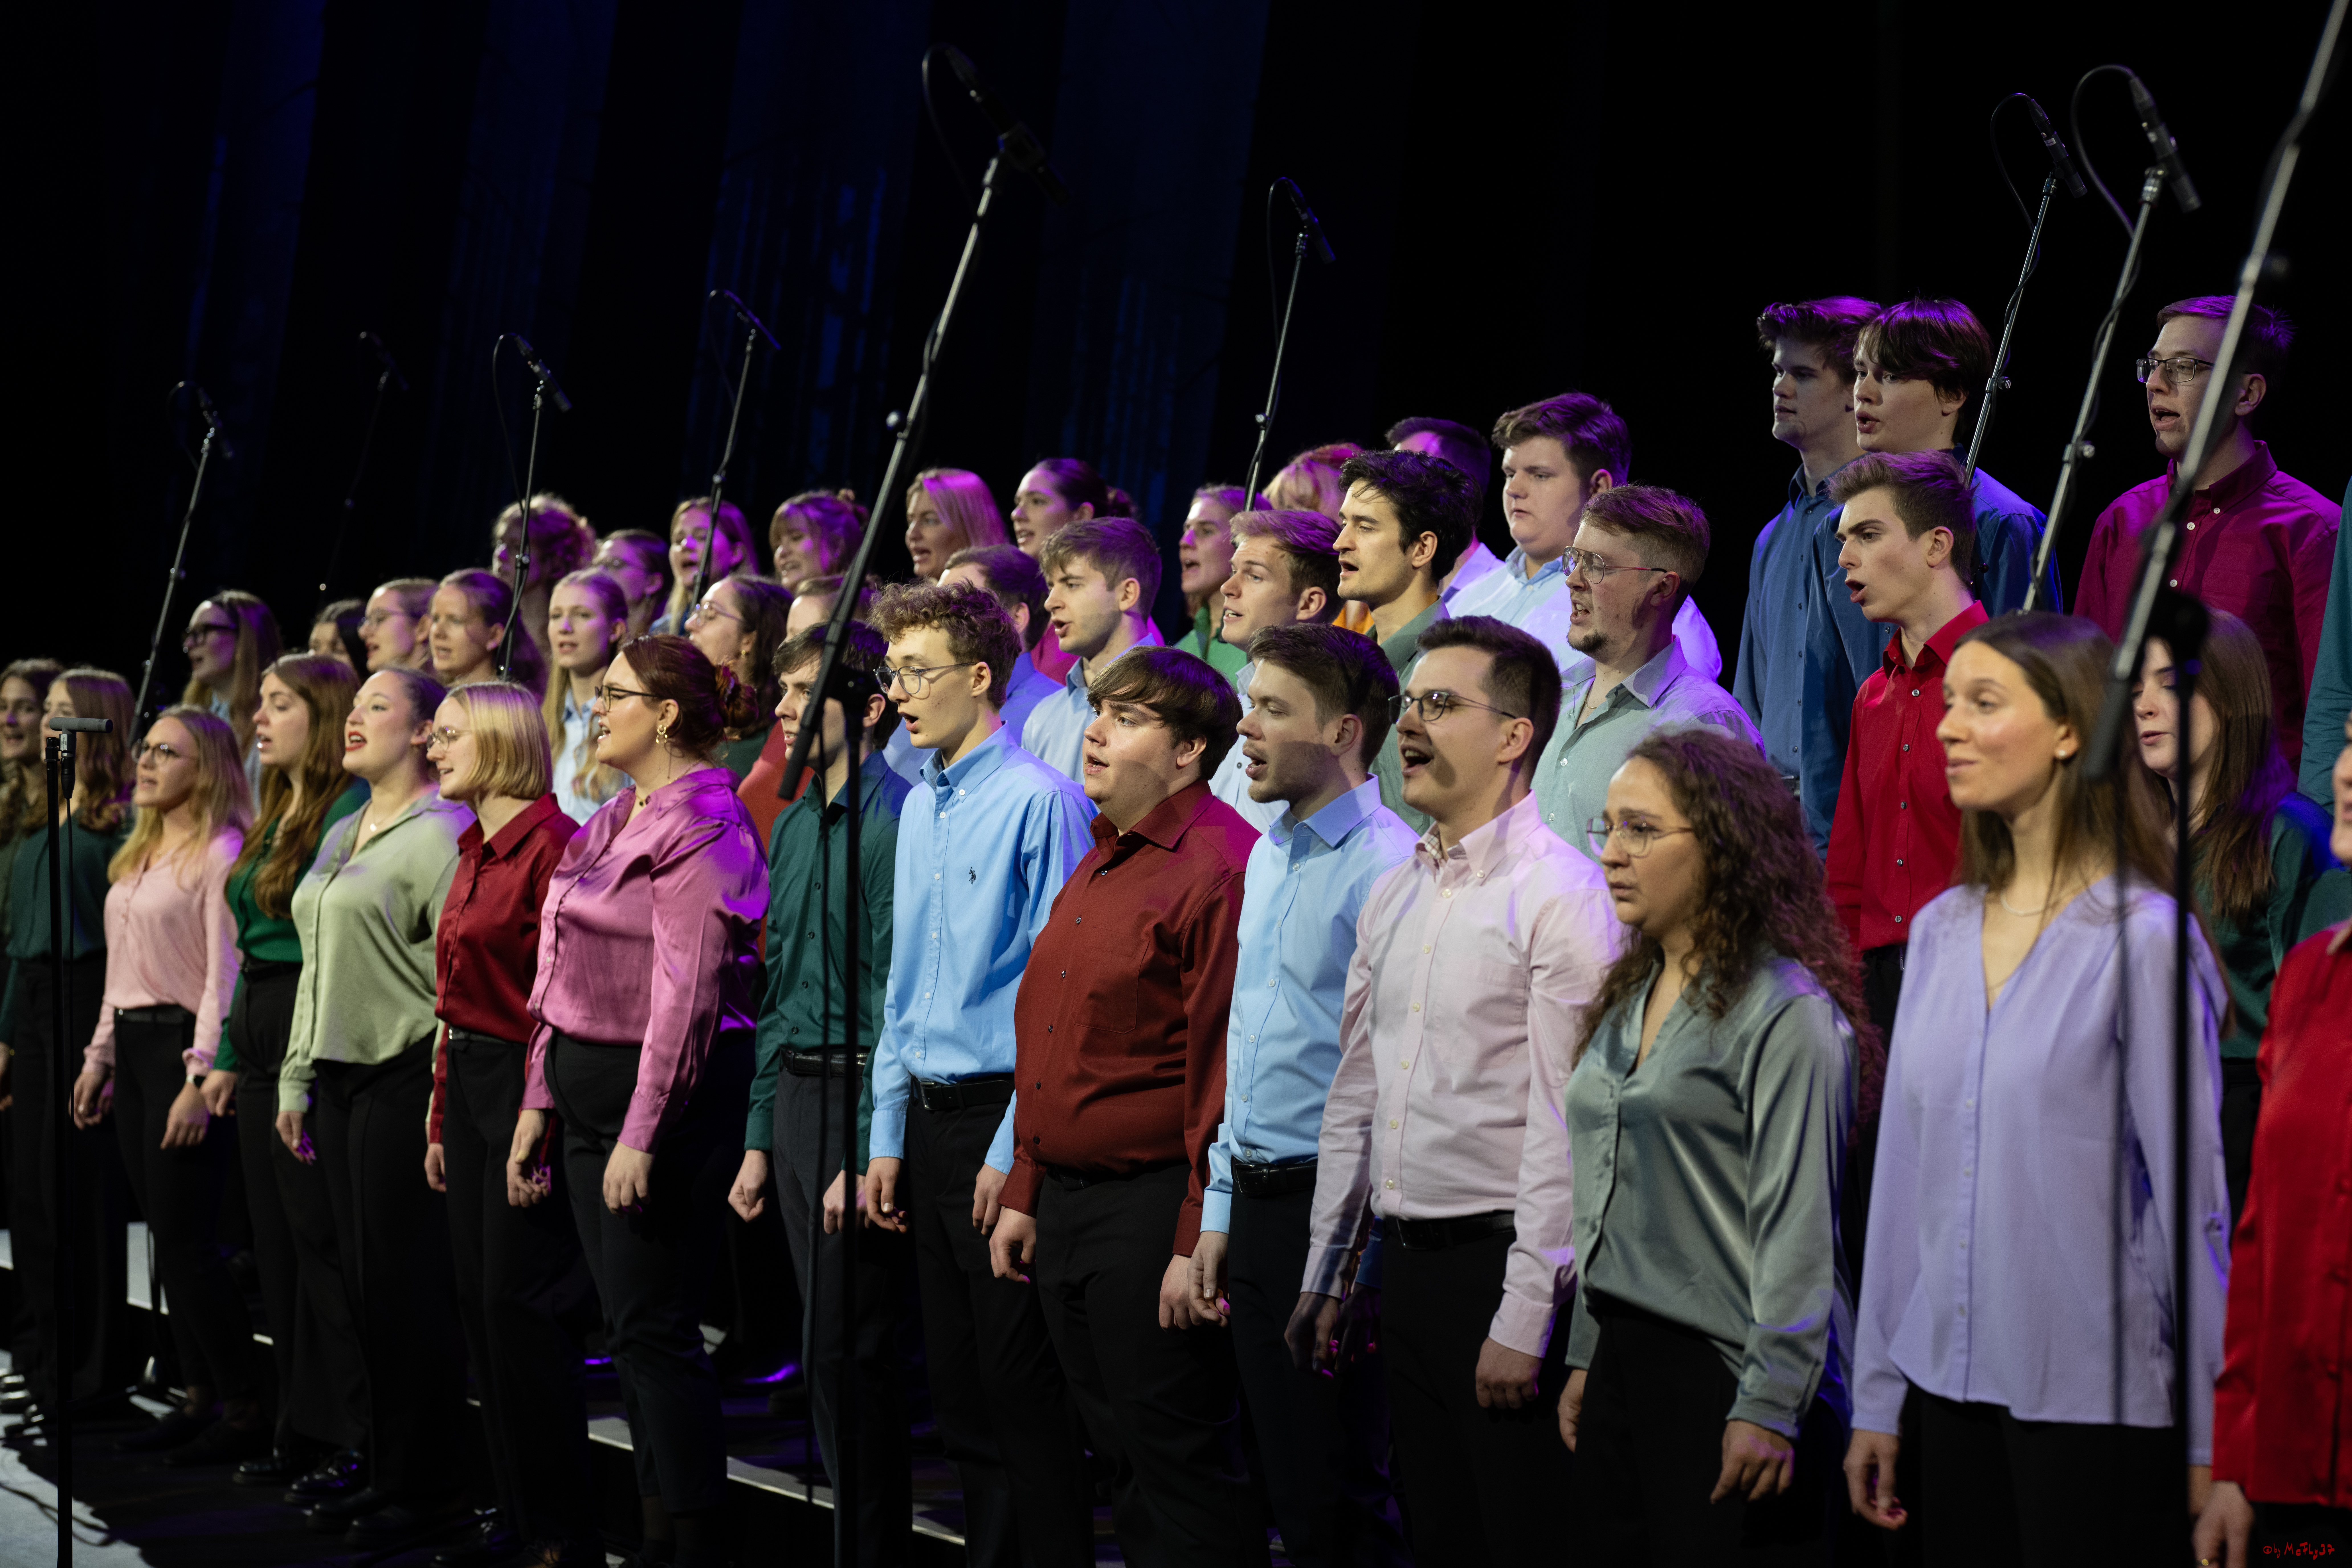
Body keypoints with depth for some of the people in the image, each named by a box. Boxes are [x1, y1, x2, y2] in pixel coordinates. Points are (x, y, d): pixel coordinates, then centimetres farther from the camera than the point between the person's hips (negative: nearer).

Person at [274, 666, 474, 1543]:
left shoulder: (441, 834, -10)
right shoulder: (339, 838, 19)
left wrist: (446, 1098, -19)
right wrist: (296, 1079, 18)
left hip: (403, 1076, -9)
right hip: (339, 1076, 9)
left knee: (408, 1281, -4)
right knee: (364, 1280, 10)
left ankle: (425, 1483, 4)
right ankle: (385, 1470, 18)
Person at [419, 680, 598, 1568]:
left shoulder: (550, 843, -14)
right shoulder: (473, 852, 15)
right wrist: (440, 1120, 17)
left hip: (526, 1086, -9)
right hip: (468, 1084, 9)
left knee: (518, 1303, -6)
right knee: (480, 1300, 12)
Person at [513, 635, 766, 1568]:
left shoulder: (699, 824, -13)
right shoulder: (616, 820, 16)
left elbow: (687, 995, -20)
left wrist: (642, 1134, -23)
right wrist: (540, 1101, 16)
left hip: (668, 1093, -9)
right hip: (593, 1087, 10)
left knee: (654, 1329, -7)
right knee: (628, 1326, 12)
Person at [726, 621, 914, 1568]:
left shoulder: (889, 820, -14)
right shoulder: (795, 822, 14)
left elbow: (896, 998, -17)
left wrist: (868, 1157, -20)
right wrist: (759, 1140, 17)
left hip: (859, 1092, -8)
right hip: (796, 1093, 8)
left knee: (850, 1347, -5)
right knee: (824, 1341, 12)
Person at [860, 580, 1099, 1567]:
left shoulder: (1039, 802, -12)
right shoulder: (920, 810, 13)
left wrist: (1015, 1150, -17)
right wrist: (889, 1138, 15)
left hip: (1003, 1115, -8)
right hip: (928, 1115, 8)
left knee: (1023, 1387, -3)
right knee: (957, 1381, 14)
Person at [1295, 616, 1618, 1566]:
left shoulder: (1562, 896, -12)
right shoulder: (1393, 896, 13)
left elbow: (1563, 1126, -16)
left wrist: (1524, 1320, -18)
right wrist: (1325, 1276, 17)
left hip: (1497, 1263, -7)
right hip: (1402, 1264, 7)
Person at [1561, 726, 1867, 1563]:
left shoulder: (1784, 1011, -12)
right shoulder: (1627, 999, 14)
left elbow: (1796, 1229, -15)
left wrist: (1770, 1406, -17)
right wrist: (1586, 1357, 17)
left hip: (1727, 1369, -8)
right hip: (1625, 1359, 8)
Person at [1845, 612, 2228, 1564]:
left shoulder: (2140, 938, -10)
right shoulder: (1941, 931, 8)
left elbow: (2190, 1191, -10)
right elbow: (1902, 1172, 11)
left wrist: (2205, 1434, -9)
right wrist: (1877, 1396, 12)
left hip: (2097, 1397, -6)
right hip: (1952, 1382, 6)